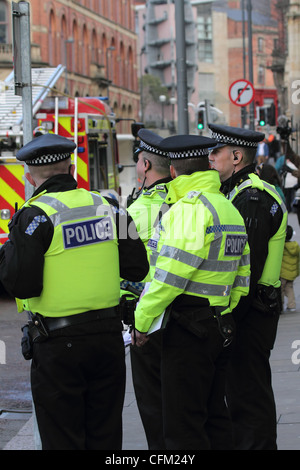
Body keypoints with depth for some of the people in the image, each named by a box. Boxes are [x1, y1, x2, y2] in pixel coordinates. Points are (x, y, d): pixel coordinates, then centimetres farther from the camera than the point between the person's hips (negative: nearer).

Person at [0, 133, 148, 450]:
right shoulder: (108, 207, 4)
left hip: (58, 343, -5)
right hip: (108, 335, 5)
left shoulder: (36, 215, -13)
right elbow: (137, 269, 6)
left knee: (62, 438, 5)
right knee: (105, 435, 15)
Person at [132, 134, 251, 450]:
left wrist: (143, 320, -13)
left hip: (188, 326, -9)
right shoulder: (230, 209, 15)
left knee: (183, 425, -6)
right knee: (214, 416, 16)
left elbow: (172, 273, -20)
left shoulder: (190, 208, -14)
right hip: (221, 326, 9)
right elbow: (241, 276, 17)